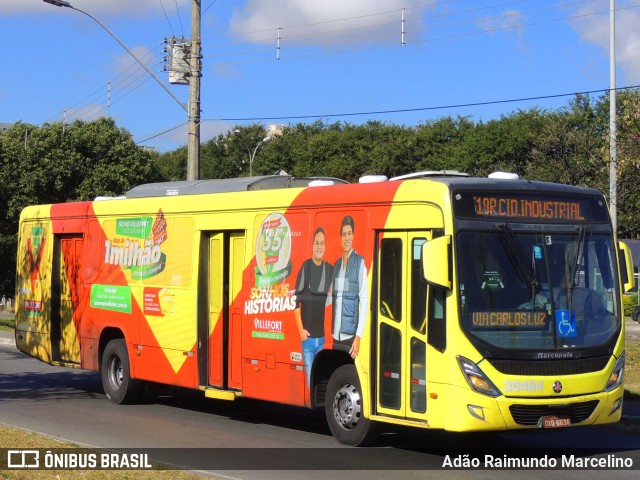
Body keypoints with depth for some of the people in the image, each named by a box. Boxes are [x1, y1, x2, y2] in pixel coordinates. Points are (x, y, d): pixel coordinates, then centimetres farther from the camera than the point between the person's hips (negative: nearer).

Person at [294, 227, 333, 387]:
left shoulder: (330, 270, 2)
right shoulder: (305, 267, -5)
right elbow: (296, 302, -4)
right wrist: (301, 330, -8)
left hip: (323, 337, 2)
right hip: (307, 336, -2)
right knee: (310, 378, 2)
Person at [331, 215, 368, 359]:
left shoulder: (359, 262, -5)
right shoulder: (336, 265, 15)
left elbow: (364, 301, -9)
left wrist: (358, 336, -15)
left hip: (350, 333, -6)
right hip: (336, 334, 6)